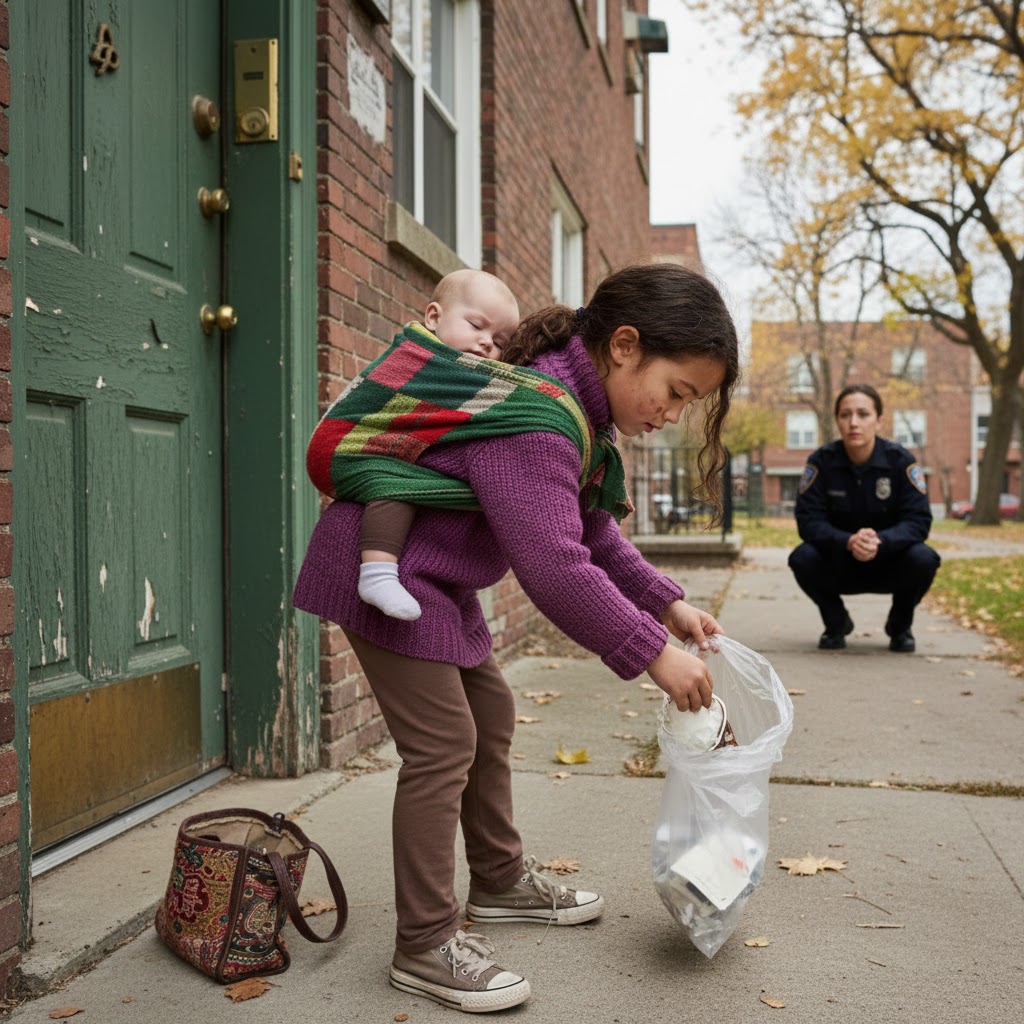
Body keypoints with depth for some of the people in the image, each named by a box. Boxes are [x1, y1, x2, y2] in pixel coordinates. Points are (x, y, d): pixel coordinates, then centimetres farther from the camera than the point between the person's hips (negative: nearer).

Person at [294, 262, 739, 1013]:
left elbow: (592, 532, 11)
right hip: (380, 573, -11)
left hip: (438, 581, 11)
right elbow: (554, 568, -35)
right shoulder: (536, 420, -30)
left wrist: (666, 604, 3)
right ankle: (426, 949, 3)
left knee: (491, 715, 16)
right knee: (444, 744, -9)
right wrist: (651, 652, -27)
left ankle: (501, 882, 34)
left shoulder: (576, 411, 4)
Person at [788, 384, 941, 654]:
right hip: (838, 566, 0)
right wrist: (848, 541, -39)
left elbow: (919, 520, -20)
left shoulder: (900, 460, -14)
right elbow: (808, 520, -19)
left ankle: (900, 626, 3)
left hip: (889, 565, 0)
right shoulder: (822, 461, -14)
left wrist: (880, 541, -40)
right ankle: (836, 622, 2)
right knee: (802, 558, -30)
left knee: (924, 559, -30)